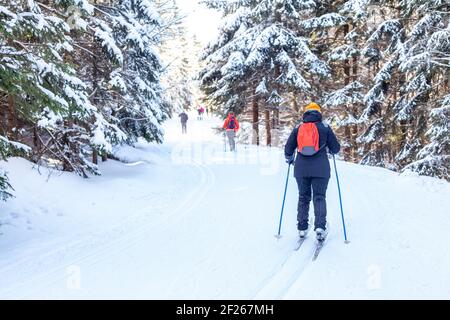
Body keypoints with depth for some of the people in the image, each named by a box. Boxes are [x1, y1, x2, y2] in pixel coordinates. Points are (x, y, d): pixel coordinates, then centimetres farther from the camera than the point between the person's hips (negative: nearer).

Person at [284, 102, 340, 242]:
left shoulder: (298, 128, 7)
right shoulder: (324, 128, 3)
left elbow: (288, 148, 8)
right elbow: (336, 148, 5)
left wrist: (289, 159, 28)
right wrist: (331, 151, 28)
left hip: (301, 169, 2)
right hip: (320, 169, -2)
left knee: (303, 197, 13)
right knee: (319, 197, 2)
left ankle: (302, 228, 15)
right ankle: (320, 227, -14)